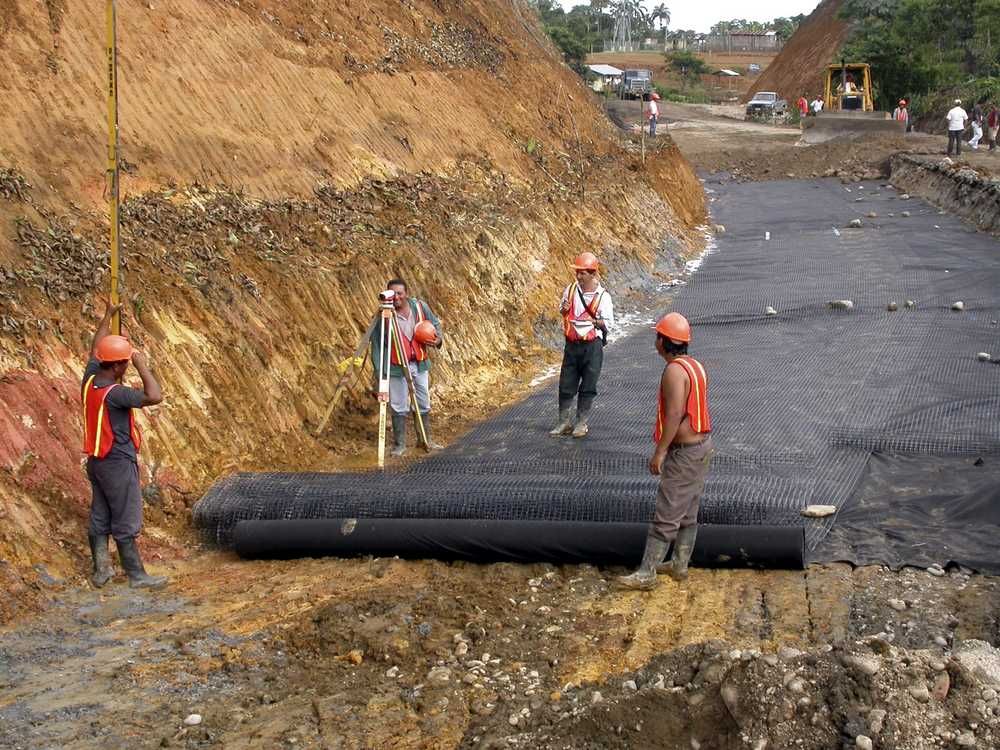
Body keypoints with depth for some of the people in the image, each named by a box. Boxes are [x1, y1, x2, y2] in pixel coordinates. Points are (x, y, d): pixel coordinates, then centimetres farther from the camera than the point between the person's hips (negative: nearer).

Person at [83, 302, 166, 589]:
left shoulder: (89, 380, -1)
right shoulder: (114, 393, -25)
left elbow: (95, 350, 17)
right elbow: (155, 396, -34)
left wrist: (108, 316, 23)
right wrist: (143, 367, -22)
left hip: (96, 460, 9)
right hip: (118, 463, -9)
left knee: (99, 518, 14)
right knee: (126, 523, 0)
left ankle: (100, 570, 22)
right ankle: (136, 575, 8)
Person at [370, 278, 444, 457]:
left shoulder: (420, 306, -6)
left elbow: (435, 323, 11)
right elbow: (376, 345, -12)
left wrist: (438, 339, -10)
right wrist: (378, 372, -15)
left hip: (420, 364, 4)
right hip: (396, 368, -4)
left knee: (423, 404, 15)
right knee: (399, 407, 1)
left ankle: (426, 440, 29)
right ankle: (399, 445, 12)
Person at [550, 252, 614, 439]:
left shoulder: (603, 296, -8)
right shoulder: (570, 290, 2)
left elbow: (609, 323, -7)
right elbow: (563, 310, 18)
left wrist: (594, 321, -23)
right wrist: (565, 310, -4)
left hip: (592, 346, -4)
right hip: (572, 344, 4)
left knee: (588, 387, 5)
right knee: (566, 385, 6)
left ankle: (582, 423, 16)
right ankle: (564, 422, 17)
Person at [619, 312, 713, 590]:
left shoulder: (674, 371, -20)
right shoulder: (695, 365, 10)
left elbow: (675, 414, -26)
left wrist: (660, 452, -22)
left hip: (684, 451, -10)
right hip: (702, 445, 10)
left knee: (665, 517, -6)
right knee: (688, 513, 17)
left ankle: (646, 574, -3)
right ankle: (679, 565, 25)